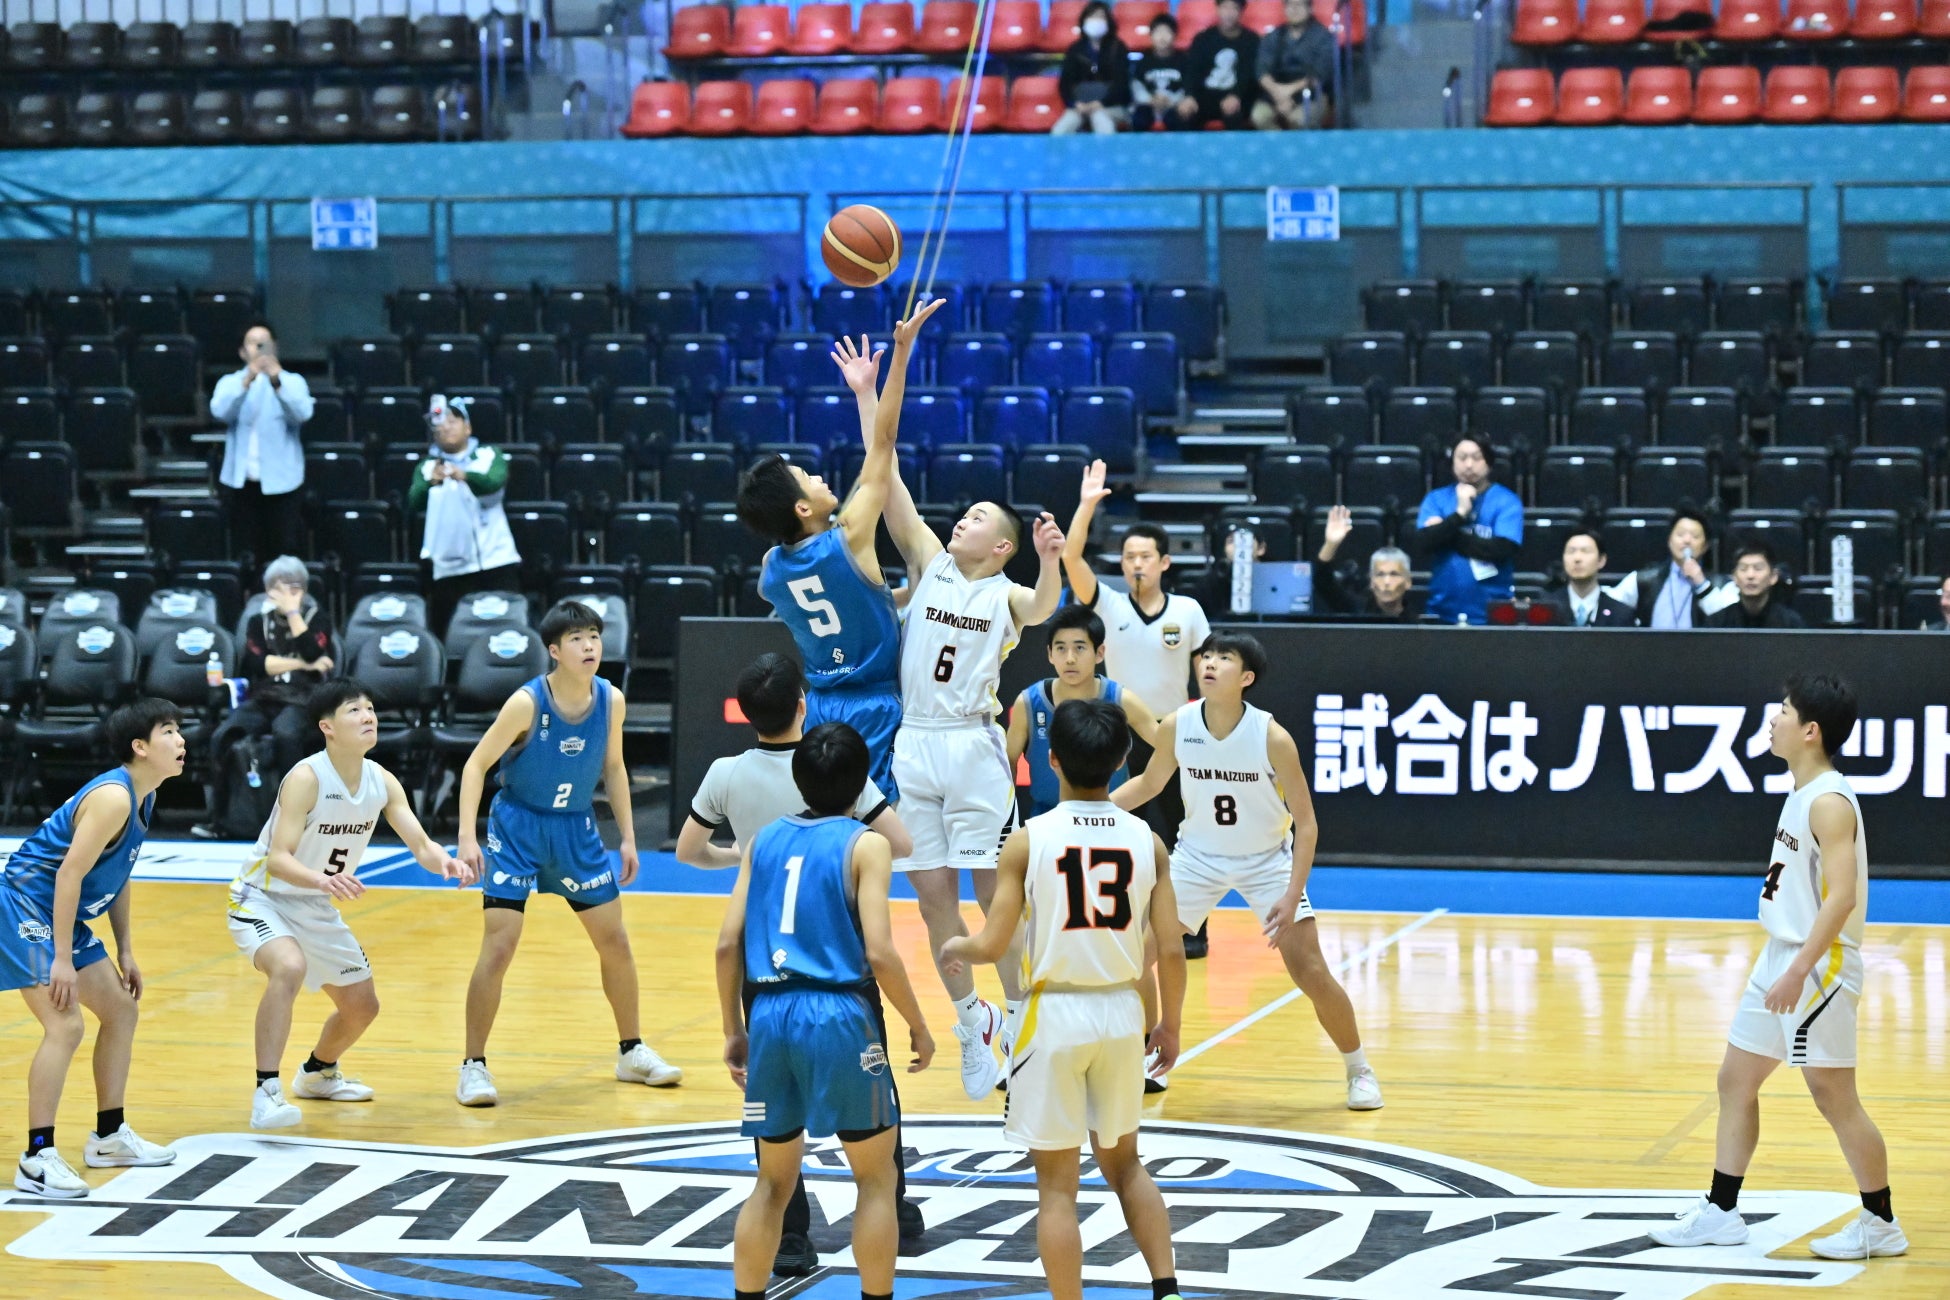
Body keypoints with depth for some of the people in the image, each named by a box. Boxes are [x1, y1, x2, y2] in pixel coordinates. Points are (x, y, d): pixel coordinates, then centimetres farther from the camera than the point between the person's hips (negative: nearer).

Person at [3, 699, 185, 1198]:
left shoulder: (143, 798, 8)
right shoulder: (113, 797, -23)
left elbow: (118, 876, 18)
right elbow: (70, 873, -26)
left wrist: (125, 953, 17)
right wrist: (62, 959, -25)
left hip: (62, 915, 11)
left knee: (121, 1010, 15)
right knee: (65, 1026, -19)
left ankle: (109, 1137, 27)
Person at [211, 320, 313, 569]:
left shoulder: (292, 381, 6)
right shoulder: (230, 382, 9)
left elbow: (302, 413, -14)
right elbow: (220, 412, -13)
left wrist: (278, 383, -31)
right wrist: (246, 381, -28)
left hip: (280, 481, -1)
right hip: (241, 482, 1)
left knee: (285, 556, -7)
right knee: (246, 558, 1)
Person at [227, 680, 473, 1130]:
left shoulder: (382, 782, -7)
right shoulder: (306, 779, -27)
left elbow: (421, 845, -10)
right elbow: (278, 858, -35)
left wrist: (444, 862, -33)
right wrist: (322, 879, -55)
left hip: (318, 908, 7)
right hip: (263, 898, -7)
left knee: (362, 1006, 15)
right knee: (289, 967, -37)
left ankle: (317, 1073, 46)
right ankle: (266, 1092, -37)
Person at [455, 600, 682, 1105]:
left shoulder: (610, 700, -8)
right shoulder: (527, 703, -22)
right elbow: (476, 765, -16)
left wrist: (627, 835, 6)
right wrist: (467, 838, -25)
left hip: (576, 831, 5)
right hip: (518, 828, -5)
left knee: (614, 941, 10)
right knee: (499, 947, -12)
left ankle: (632, 1051, 28)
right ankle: (473, 1066, -2)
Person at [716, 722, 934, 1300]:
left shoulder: (764, 840, 12)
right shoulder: (865, 845, -2)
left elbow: (728, 944, 7)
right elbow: (879, 952, -11)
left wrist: (734, 1032, 16)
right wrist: (919, 1028, 1)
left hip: (770, 1015, 4)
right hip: (839, 1015, -4)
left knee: (773, 1181, 16)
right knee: (877, 1177, 9)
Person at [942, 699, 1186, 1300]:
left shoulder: (1028, 840, -10)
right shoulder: (1146, 841, -2)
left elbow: (992, 946, -10)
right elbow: (1171, 951, -2)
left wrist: (954, 947, 13)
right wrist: (1170, 1025, 14)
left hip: (1054, 1014, -3)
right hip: (1121, 1012, 3)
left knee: (1057, 1185, 5)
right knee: (1124, 1164, 22)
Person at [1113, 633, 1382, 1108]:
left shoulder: (1272, 737, -25)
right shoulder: (1177, 727, -16)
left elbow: (1306, 824, -18)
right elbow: (1148, 783, 5)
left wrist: (1293, 897, -25)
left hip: (1267, 859, -3)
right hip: (1198, 855, 3)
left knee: (1311, 973, -9)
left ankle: (1359, 1071, 13)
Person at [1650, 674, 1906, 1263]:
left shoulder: (1829, 802, -19)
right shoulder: (1802, 794, 11)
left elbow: (1841, 896, -26)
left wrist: (1799, 970, -29)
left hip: (1819, 967, -10)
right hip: (1780, 958, 10)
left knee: (1834, 1097, -3)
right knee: (1735, 1081, 12)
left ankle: (1881, 1224, 9)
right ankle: (1720, 1213, 19)